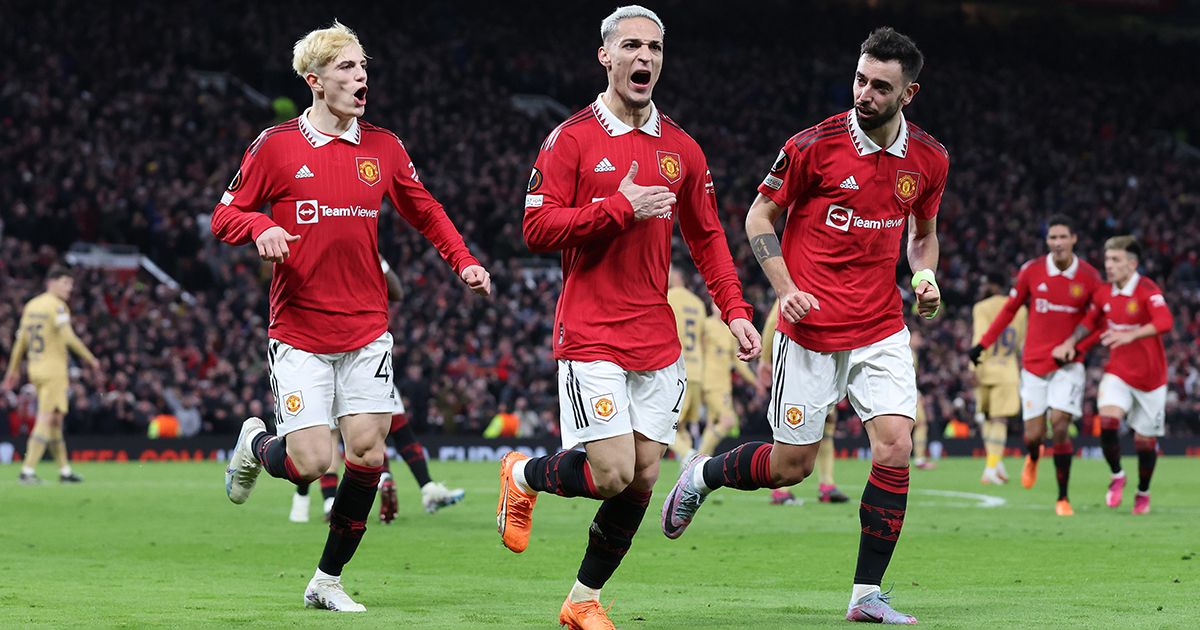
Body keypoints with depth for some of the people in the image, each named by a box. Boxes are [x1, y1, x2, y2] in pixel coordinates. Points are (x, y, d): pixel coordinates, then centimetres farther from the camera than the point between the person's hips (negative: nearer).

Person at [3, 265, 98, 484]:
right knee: (47, 420, -8)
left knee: (56, 419, 14)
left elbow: (21, 339, 15)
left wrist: (14, 370, 19)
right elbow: (68, 337, -18)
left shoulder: (31, 305, 12)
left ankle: (64, 470, 19)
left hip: (35, 368, 8)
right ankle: (28, 470, -15)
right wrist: (89, 358, -10)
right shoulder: (57, 306, -12)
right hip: (53, 370, -8)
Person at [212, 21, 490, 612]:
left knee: (368, 453, -4)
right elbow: (225, 215, 1)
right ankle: (255, 442, 27)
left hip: (366, 330, 4)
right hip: (299, 331, -4)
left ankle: (328, 580, 12)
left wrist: (463, 261, 5)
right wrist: (261, 227, -21)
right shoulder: (276, 146, -4)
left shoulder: (383, 147, 7)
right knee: (309, 463, -10)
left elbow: (424, 210, 20)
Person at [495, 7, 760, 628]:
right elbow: (538, 227, -11)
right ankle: (523, 475, 19)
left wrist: (735, 310, 7)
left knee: (642, 477, 3)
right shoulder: (571, 139, -5)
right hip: (590, 333, -5)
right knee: (612, 473, -12)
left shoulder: (681, 150, 10)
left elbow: (706, 237, 18)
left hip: (657, 338, 5)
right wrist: (621, 208, -18)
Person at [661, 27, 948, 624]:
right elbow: (759, 216, 0)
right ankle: (702, 475, 32)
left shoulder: (929, 158, 2)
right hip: (812, 328, -3)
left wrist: (925, 278, 0)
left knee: (895, 447, -12)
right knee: (790, 465, 0)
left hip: (882, 330, 3)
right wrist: (786, 288, -12)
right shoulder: (816, 145, -11)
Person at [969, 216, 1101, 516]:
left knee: (1060, 426, -15)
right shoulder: (1031, 271, -2)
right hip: (1034, 363, 1)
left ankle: (1063, 498, -2)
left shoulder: (1089, 277, -4)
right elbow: (1009, 309, 9)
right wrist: (983, 344, 7)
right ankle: (1033, 457, 39)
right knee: (1033, 434, -1)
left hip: (1068, 364, -1)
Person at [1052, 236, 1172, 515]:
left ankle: (1143, 492, 28)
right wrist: (1071, 343, 3)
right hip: (1118, 373, 3)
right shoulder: (1103, 293, 0)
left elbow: (1165, 322, -35)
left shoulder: (1147, 290, -19)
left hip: (1149, 377, -3)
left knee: (1145, 440, 4)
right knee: (1107, 422, -21)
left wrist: (1132, 335, -48)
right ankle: (1117, 476, 3)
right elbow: (1092, 322, 19)